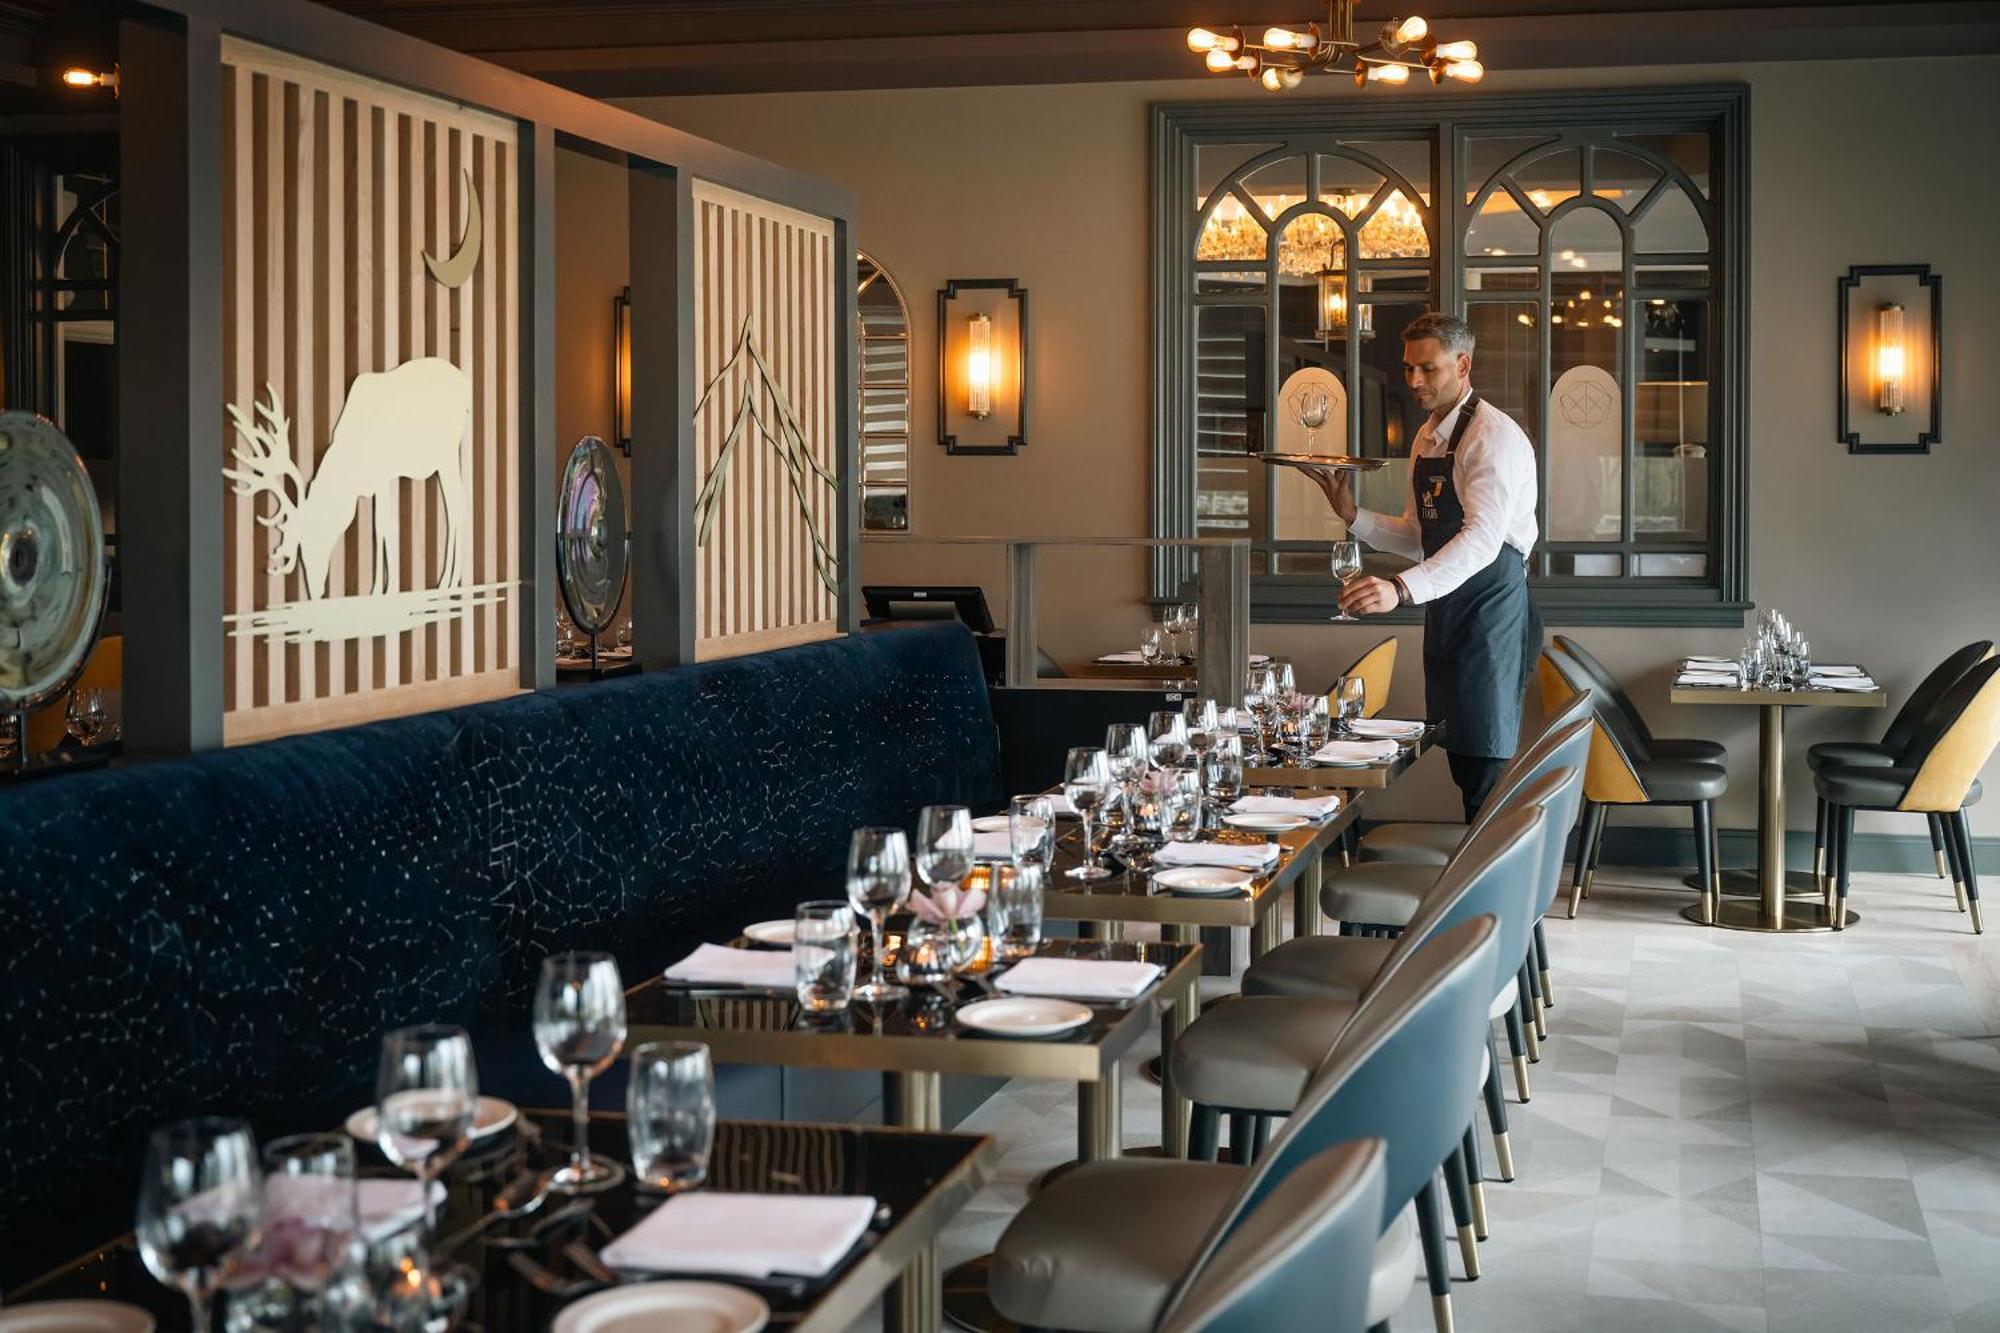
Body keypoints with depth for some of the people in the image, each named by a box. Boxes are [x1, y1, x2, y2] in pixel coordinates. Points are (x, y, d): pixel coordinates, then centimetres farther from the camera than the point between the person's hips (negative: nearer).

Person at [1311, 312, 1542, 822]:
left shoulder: (1494, 436, -15)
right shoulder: (1425, 439, 14)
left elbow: (1482, 539, -28)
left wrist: (1402, 589, -40)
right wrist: (1353, 515, 4)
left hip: (1491, 611, -9)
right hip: (1445, 613, 9)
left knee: (1488, 765, -8)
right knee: (1461, 761, 13)